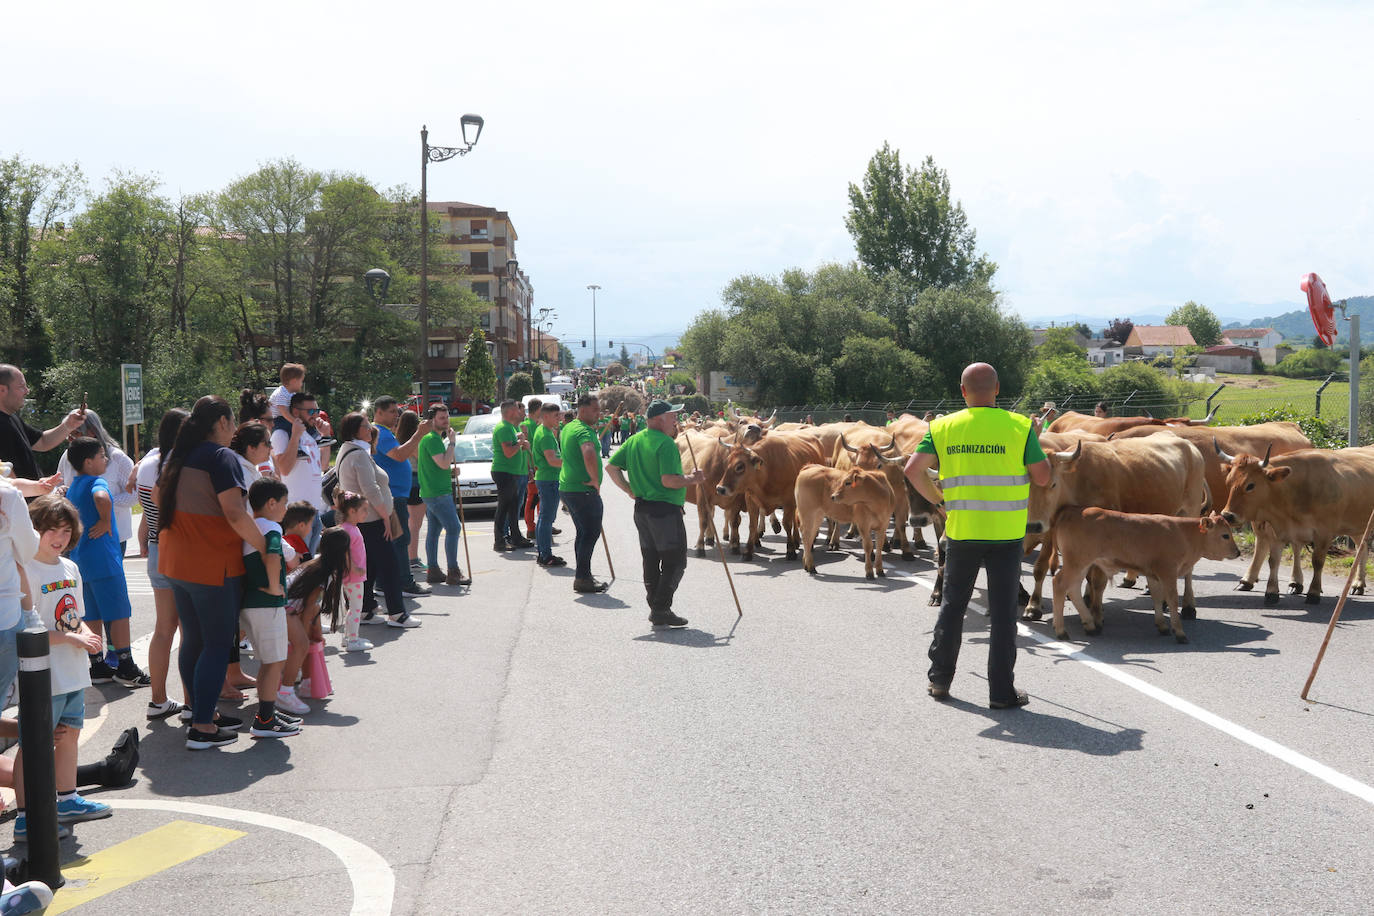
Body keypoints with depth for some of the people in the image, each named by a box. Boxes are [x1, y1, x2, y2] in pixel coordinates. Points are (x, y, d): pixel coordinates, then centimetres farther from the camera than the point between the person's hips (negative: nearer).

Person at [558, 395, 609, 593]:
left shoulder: (568, 428, 15)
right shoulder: (584, 431, -17)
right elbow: (589, 454, -38)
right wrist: (595, 480, -25)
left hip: (567, 487, 10)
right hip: (584, 490, -10)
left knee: (583, 532, 16)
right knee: (591, 533, -5)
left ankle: (582, 576, 22)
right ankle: (582, 579, -4)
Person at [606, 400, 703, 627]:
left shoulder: (634, 440, 10)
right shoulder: (666, 443, -16)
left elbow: (611, 467, 11)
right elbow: (668, 480, -23)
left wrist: (630, 490, 15)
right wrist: (692, 479, -8)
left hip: (641, 508, 9)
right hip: (665, 509, -9)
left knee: (651, 561, 15)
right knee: (675, 561, -1)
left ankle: (655, 608, 20)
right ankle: (661, 610, -5)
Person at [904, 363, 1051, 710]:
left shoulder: (943, 427, 0)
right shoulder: (1019, 426, -6)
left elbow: (913, 470, -8)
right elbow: (1043, 478, -3)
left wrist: (936, 499, 8)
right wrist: (1036, 443, 13)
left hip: (962, 531, 2)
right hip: (1006, 533, -2)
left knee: (952, 604, 17)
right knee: (1002, 611, 5)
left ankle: (939, 679, 23)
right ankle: (1001, 691, 9)